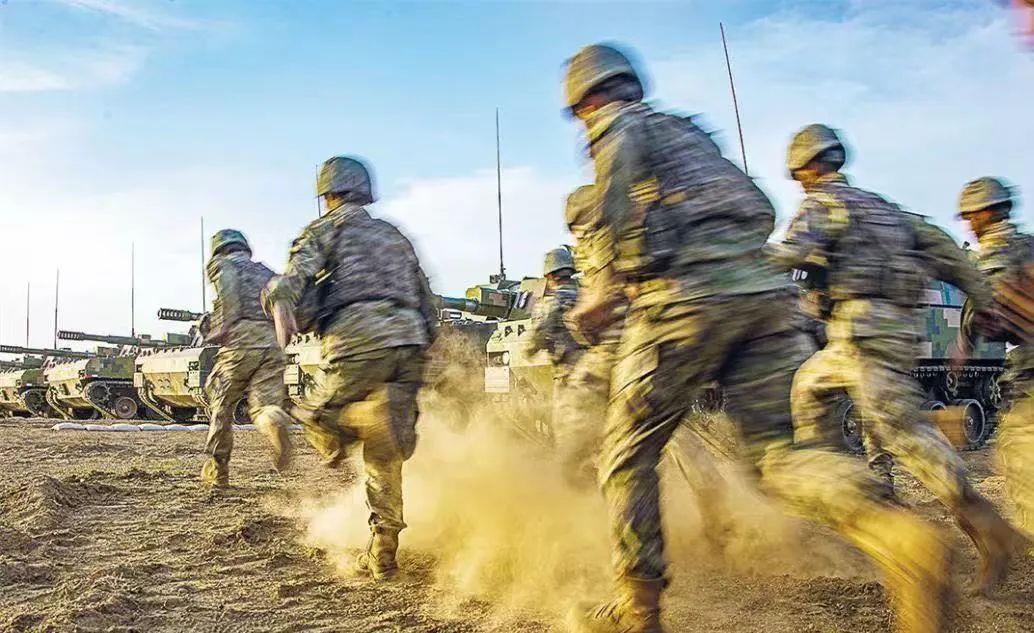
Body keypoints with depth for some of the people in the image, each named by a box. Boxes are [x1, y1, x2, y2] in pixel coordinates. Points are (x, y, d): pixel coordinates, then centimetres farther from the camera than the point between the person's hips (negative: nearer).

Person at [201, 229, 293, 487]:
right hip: (272, 342, 4)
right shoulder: (265, 271, 29)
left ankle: (217, 471, 19)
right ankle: (275, 421, -37)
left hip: (241, 340, -3)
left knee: (222, 406, 13)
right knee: (263, 405, -1)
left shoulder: (220, 263, 14)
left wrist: (226, 325, -18)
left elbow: (228, 280, -11)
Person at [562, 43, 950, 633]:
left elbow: (623, 215, -10)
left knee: (629, 453, 5)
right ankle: (899, 533, -23)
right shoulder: (687, 128, 31)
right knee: (778, 448, 3)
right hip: (765, 289, 7)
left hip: (688, 296, -7)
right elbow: (761, 211, 27)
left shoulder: (617, 128, 10)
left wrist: (609, 291, 1)